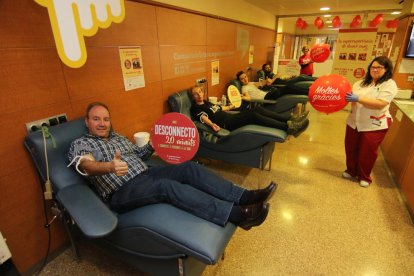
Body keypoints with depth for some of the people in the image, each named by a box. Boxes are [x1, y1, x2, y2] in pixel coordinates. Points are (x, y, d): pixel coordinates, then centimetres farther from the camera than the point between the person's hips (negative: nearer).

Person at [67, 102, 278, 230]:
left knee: (189, 168, -18)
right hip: (122, 191, -6)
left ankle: (244, 197, -25)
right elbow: (87, 165, -18)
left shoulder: (118, 137, 22)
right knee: (168, 185, -36)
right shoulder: (80, 144, 4)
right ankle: (238, 214, -44)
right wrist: (109, 166, -42)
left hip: (146, 174, 7)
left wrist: (153, 144, 6)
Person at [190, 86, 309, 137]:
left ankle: (289, 121, -13)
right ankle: (289, 127, -32)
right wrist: (212, 124, -37)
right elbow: (203, 117, -16)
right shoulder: (195, 108, 3)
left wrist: (231, 106, 56)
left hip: (230, 117, 9)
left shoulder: (207, 103, 26)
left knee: (258, 110, -9)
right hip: (226, 123, -9)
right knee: (253, 116, -28)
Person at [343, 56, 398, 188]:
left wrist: (358, 99, -31)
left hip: (374, 126, -5)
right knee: (351, 149, 14)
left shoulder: (389, 84, -10)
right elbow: (352, 96, 5)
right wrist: (345, 96, -17)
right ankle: (351, 171, 36)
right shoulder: (362, 82, 7)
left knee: (367, 153, 6)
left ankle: (364, 177, 28)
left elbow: (381, 104, -23)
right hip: (354, 122, 5)